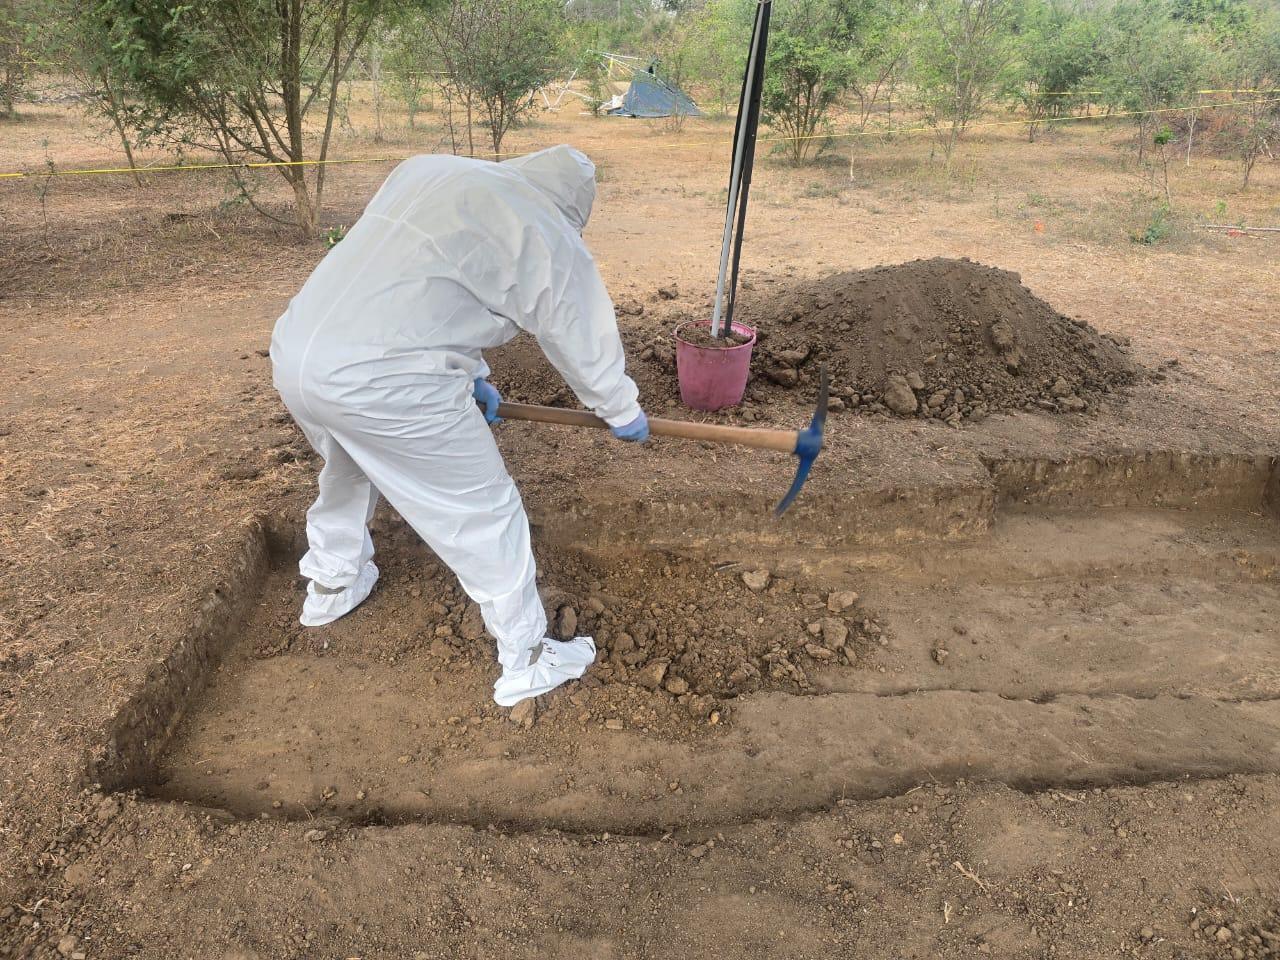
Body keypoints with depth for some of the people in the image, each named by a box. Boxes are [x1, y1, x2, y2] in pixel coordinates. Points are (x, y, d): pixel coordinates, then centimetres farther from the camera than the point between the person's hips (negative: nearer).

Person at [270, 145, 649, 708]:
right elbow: (586, 343, 7)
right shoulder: (547, 238, -3)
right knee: (484, 514, 8)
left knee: (346, 469, 35)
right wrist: (625, 414, 26)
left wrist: (469, 376, 32)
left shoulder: (424, 172, 18)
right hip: (385, 386, -8)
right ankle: (526, 661, 21)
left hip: (292, 353, 8)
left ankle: (330, 586, 56)